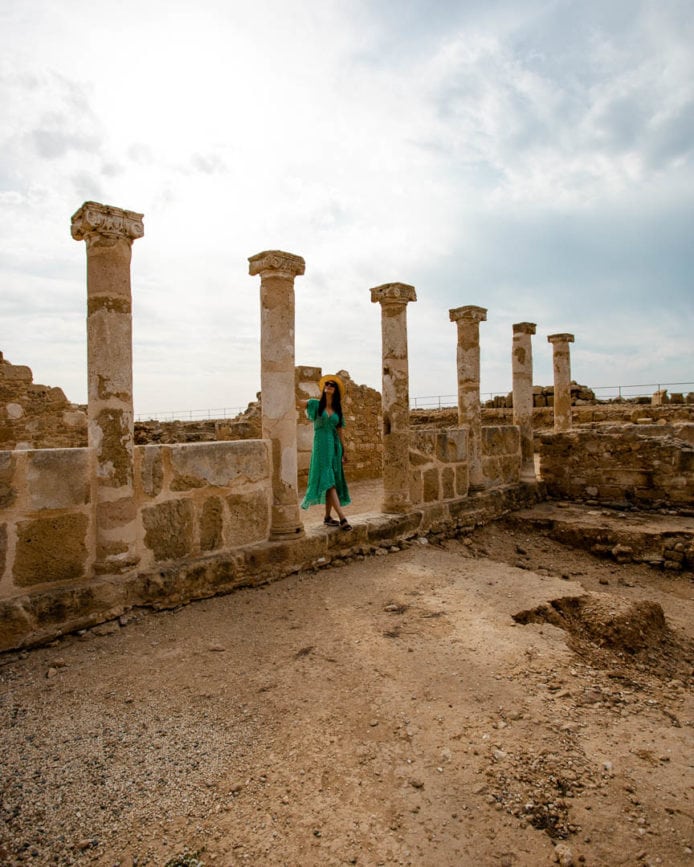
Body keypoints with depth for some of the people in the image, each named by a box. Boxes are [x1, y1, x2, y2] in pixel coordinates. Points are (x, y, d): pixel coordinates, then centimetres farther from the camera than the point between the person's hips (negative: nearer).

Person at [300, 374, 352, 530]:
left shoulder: (338, 410, 12)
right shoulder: (316, 404, 3)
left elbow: (340, 431, 13)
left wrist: (343, 451, 11)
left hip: (334, 446, 5)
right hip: (321, 446, -5)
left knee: (333, 481, 5)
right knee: (327, 480, -12)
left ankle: (327, 517, 14)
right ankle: (342, 517, -18)